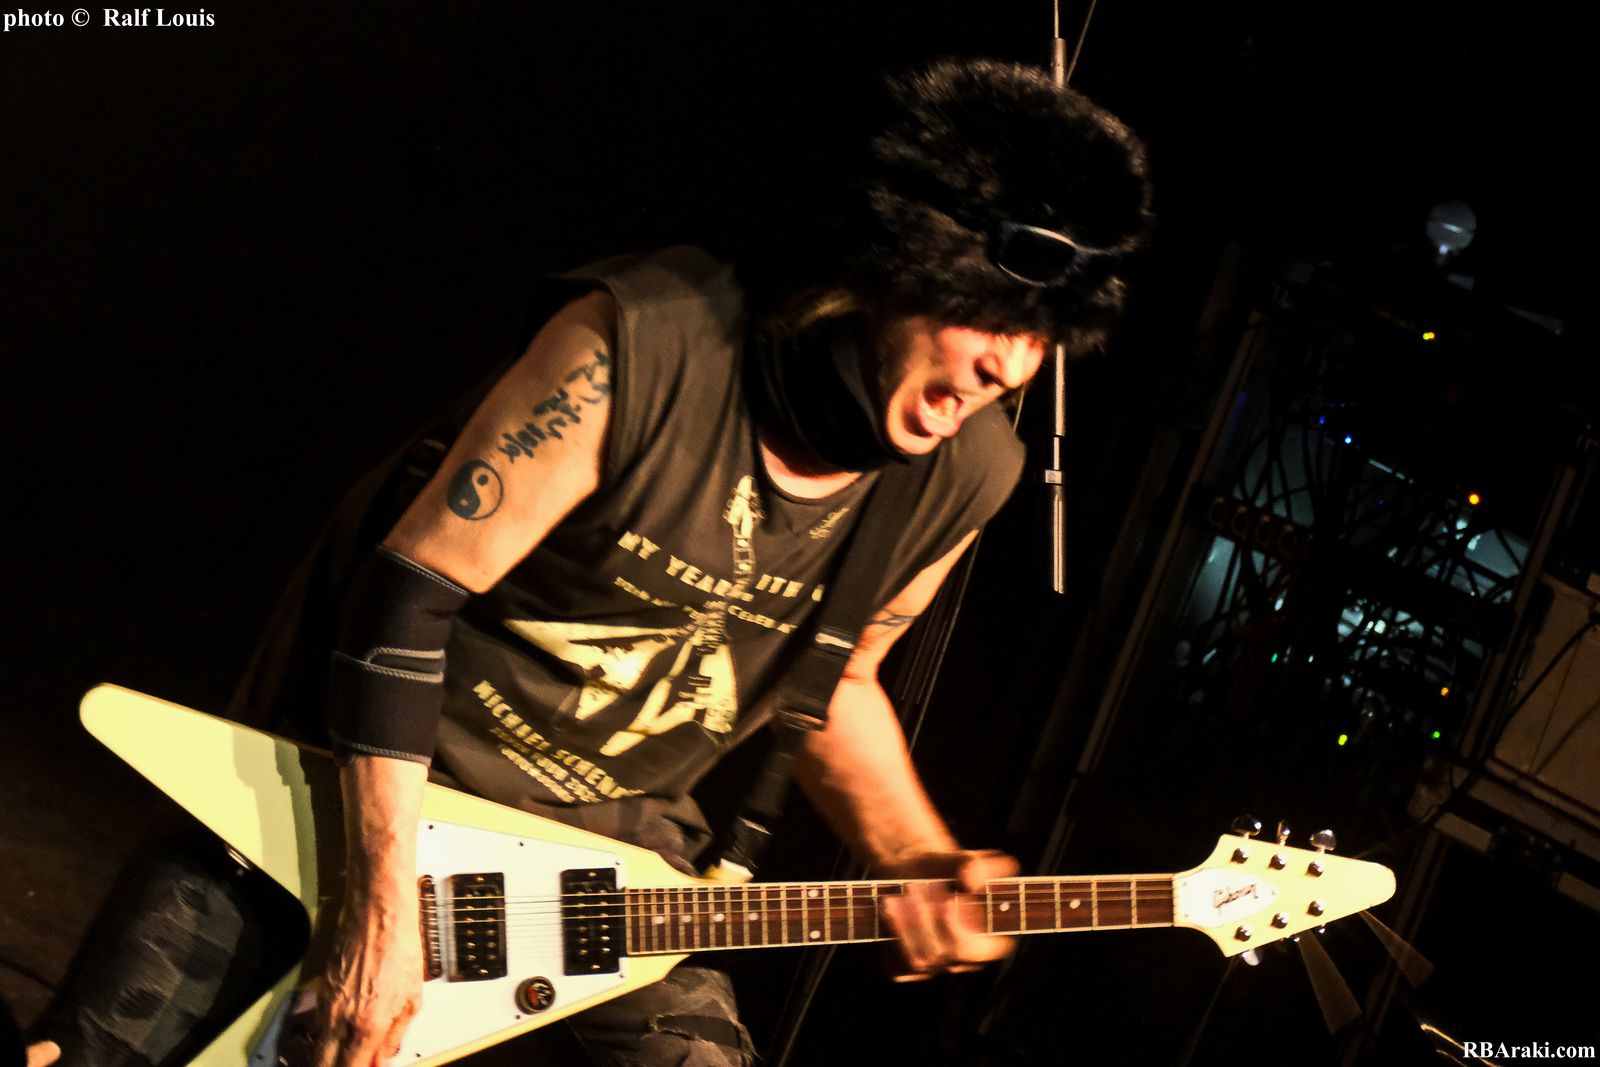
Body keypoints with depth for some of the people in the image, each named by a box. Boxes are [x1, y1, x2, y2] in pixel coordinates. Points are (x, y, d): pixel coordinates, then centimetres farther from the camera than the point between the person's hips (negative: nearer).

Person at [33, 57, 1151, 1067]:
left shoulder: (965, 475, -10)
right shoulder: (648, 342, -27)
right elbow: (406, 597, -23)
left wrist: (921, 860, -8)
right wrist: (385, 906, -25)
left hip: (611, 834, 5)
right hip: (388, 788, -4)